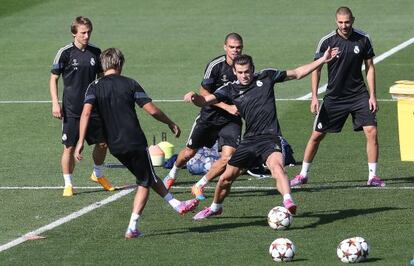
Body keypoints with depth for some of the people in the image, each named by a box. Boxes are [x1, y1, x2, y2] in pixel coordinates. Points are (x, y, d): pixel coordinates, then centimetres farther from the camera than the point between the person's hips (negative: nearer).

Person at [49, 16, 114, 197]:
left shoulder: (95, 52, 4)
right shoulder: (65, 53, -8)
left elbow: (101, 77, 16)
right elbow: (54, 78, -3)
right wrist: (55, 103, -10)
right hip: (71, 110, -4)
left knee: (102, 143, 8)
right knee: (69, 147, -2)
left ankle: (98, 175, 32)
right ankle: (68, 185, 9)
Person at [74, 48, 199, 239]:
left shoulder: (95, 87, 3)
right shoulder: (129, 84, -2)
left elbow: (86, 113, -14)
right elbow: (152, 110, -5)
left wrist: (81, 141, -16)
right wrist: (171, 124, 10)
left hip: (115, 146, 4)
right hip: (135, 142, -4)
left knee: (148, 178, 22)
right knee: (145, 182, 9)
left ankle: (177, 205, 31)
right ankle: (132, 228, 1)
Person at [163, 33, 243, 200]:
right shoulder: (215, 65, -17)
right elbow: (204, 93, -16)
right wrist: (227, 107, -23)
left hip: (232, 120, 2)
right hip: (210, 116, -2)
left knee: (227, 158, -16)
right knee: (189, 152, 10)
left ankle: (199, 186, 5)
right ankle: (172, 175, 44)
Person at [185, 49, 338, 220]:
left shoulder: (266, 77, 4)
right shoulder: (231, 89, 5)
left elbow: (297, 73, 14)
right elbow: (205, 101, -5)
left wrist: (322, 60, 11)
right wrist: (194, 97, -29)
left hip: (269, 138, -3)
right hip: (249, 140, 3)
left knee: (276, 165, -33)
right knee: (226, 177, 7)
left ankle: (288, 203, -51)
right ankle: (215, 208, 33)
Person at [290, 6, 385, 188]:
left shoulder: (363, 40, -4)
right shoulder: (327, 41, -8)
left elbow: (370, 67, 4)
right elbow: (316, 69, 0)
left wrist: (372, 96, -1)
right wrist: (314, 97, -5)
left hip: (359, 95, 1)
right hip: (334, 96, -1)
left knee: (371, 131, -12)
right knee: (316, 135, 2)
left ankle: (372, 176, -2)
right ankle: (303, 175, 17)